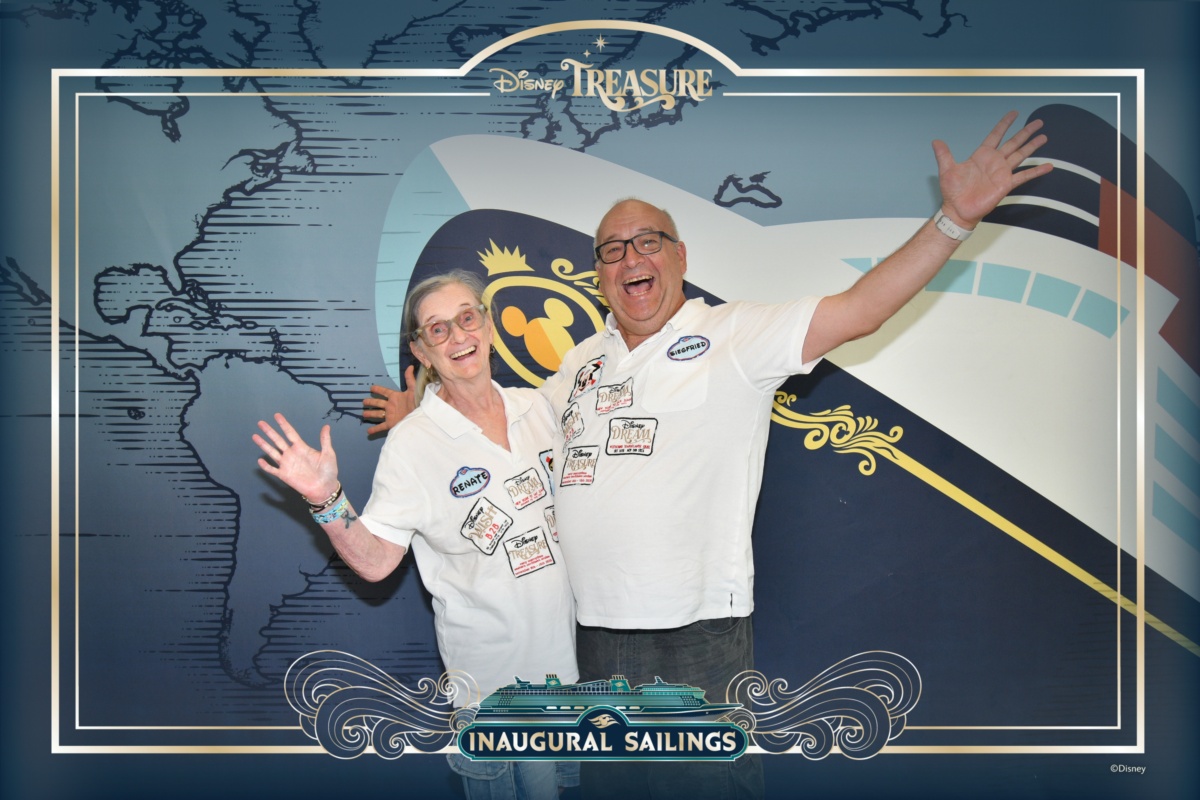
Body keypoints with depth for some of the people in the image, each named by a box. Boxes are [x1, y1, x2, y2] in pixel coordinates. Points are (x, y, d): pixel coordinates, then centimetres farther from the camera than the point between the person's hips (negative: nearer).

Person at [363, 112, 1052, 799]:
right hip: (594, 634, 6)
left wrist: (956, 218, -21)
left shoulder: (735, 335, -4)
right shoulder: (583, 361, 14)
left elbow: (859, 311, -14)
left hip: (698, 638, -5)